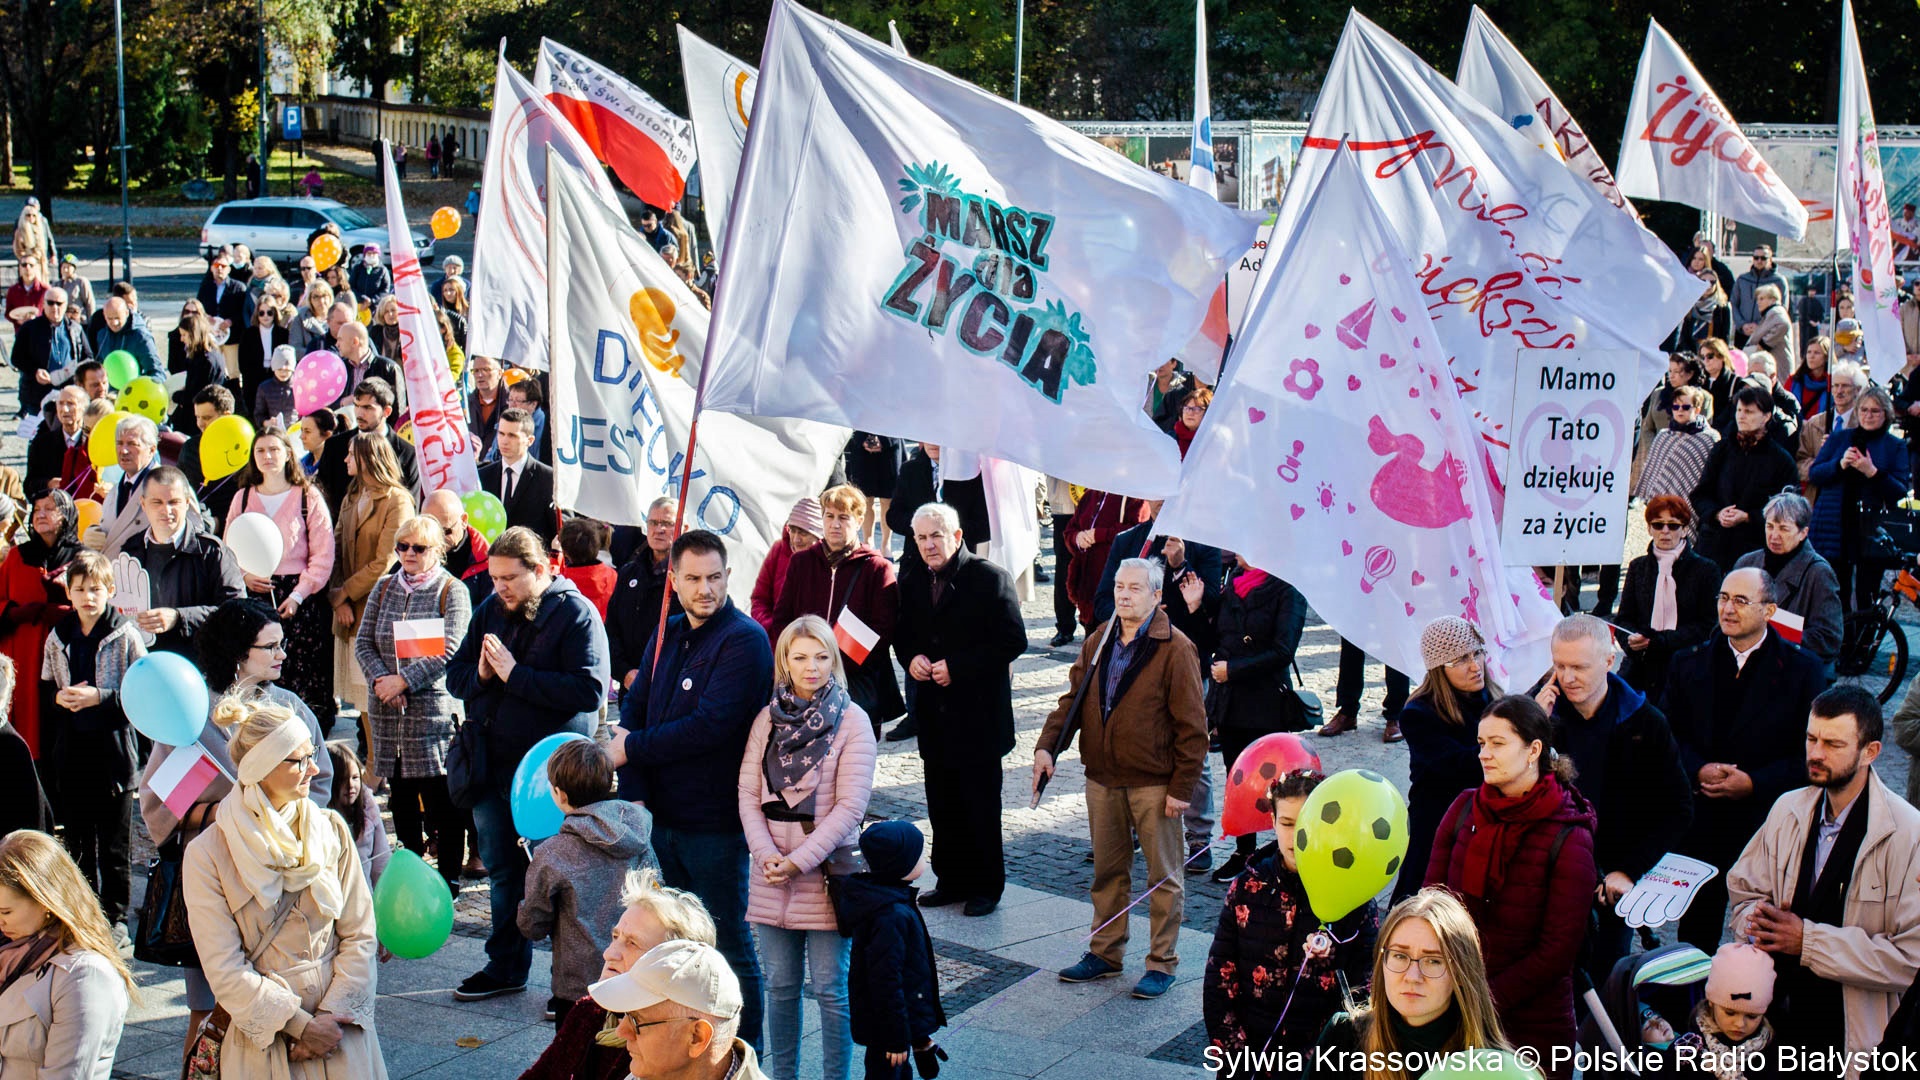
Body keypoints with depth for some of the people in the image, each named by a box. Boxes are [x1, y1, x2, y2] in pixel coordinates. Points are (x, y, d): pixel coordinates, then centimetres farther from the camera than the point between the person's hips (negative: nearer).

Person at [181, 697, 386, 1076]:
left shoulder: (330, 829, 2)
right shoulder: (208, 854, -7)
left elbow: (359, 934, 2)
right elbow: (225, 970, -10)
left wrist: (332, 1014, -9)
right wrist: (301, 1025, -14)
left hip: (340, 1028, 3)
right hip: (264, 1038, -3)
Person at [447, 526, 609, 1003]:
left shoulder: (576, 614, -12)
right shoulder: (491, 611, 9)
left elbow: (589, 691, -23)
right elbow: (454, 674, 14)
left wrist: (515, 674, -23)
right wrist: (481, 675, -10)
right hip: (493, 763, 7)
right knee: (502, 871, 17)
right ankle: (505, 967, 31)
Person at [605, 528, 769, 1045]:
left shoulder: (743, 639, -14)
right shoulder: (667, 634, 11)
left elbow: (712, 726, -23)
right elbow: (635, 707, 7)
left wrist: (631, 750, -14)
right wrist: (634, 790, -8)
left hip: (716, 821, -7)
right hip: (665, 814, 7)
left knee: (728, 943, 1)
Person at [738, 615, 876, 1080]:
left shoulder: (852, 721, -5)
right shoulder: (768, 719, 7)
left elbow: (850, 807, -10)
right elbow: (748, 792, 4)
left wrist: (799, 860, -16)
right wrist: (766, 853, -11)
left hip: (825, 870, -4)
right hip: (771, 875, 4)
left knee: (830, 989, 2)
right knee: (780, 986, 11)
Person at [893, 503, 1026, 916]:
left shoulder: (990, 578, -10)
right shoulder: (912, 581, 8)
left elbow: (1013, 641, -13)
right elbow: (902, 633, 19)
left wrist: (957, 666, -17)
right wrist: (911, 658, -4)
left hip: (978, 712, -6)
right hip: (934, 711, 6)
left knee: (981, 803, 2)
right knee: (942, 803, 11)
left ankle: (987, 886, 13)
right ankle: (951, 880, 23)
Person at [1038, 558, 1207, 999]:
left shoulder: (1175, 649, -10)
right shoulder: (1097, 644, 8)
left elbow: (1192, 726, -11)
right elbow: (1073, 700, 13)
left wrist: (1181, 787, -13)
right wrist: (1047, 746, -3)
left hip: (1154, 784, -5)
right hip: (1103, 780, 6)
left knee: (1163, 876, 5)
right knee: (1108, 871, 15)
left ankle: (1161, 962, 14)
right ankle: (1105, 953, 27)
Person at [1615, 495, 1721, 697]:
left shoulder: (1705, 569, 5)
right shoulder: (1638, 567, 17)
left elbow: (1706, 626, -1)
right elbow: (1624, 618, 14)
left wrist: (1657, 641, -12)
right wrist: (1632, 639, -11)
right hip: (1639, 670, 3)